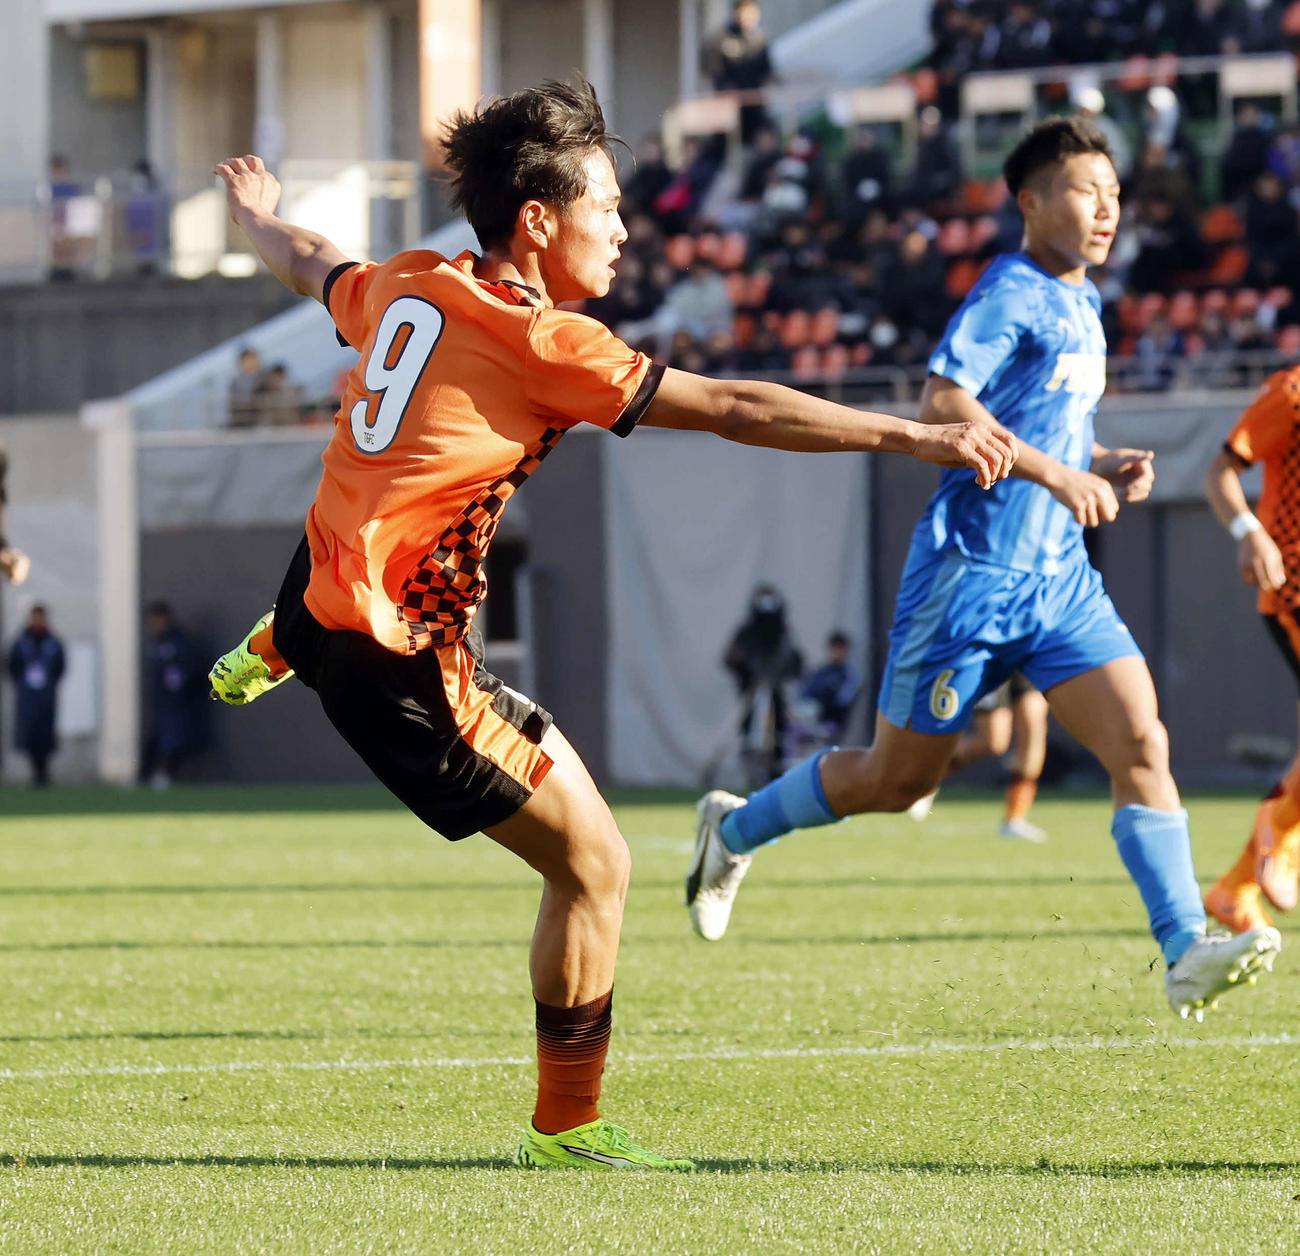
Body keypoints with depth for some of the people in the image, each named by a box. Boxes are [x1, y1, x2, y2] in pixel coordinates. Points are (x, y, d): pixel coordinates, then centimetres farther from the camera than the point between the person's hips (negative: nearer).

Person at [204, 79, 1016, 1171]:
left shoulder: (404, 285, 4)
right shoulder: (542, 344, -19)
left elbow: (308, 264, 29)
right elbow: (735, 410, -20)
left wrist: (258, 217, 54)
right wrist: (915, 436, -18)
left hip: (323, 594, 8)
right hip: (406, 667, -8)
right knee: (594, 864, -1)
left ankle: (266, 655, 66)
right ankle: (568, 1128, 5)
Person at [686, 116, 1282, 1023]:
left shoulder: (1082, 308, 15)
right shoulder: (1010, 294, -12)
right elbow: (942, 405, -24)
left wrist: (1105, 469, 8)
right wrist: (1059, 475, -28)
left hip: (1060, 576, 7)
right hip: (972, 574, -7)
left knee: (1143, 744, -12)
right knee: (896, 781, 6)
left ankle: (1186, 955, -19)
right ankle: (735, 829, 31)